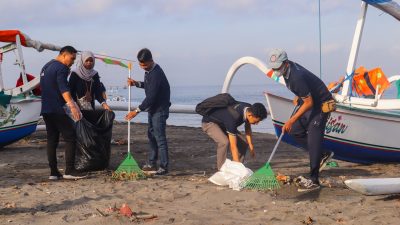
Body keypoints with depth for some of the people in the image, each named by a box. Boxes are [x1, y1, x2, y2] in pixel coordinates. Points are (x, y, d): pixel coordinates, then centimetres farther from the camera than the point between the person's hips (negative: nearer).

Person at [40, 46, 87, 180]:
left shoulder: (46, 67, 20)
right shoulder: (61, 68, -10)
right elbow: (63, 88, -24)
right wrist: (72, 105, -35)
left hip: (46, 109, 9)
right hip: (57, 109, -9)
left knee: (52, 139, 9)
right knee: (70, 138, -6)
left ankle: (53, 172, 7)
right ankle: (69, 171, -11)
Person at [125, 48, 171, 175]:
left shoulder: (156, 73, -24)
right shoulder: (149, 71, 7)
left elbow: (151, 96, -27)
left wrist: (137, 111, -24)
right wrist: (136, 83, 5)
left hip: (160, 109, -10)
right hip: (152, 108, 10)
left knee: (159, 137, -10)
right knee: (151, 135, 15)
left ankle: (164, 167, -8)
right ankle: (152, 163, 25)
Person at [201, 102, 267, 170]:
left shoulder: (249, 109, -18)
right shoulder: (233, 118, -41)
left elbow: (248, 128, 3)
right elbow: (233, 146, -38)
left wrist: (251, 147, 4)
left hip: (223, 123, 8)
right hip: (209, 123, -8)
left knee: (243, 143, -3)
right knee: (224, 142, -34)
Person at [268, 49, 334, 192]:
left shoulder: (296, 77, -31)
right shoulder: (288, 68, -1)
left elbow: (309, 103, -27)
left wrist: (291, 120, -24)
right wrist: (298, 97, 13)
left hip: (321, 105, -10)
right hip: (310, 101, 10)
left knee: (313, 139, -14)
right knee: (295, 131, 11)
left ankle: (313, 180, -13)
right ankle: (322, 155, 22)